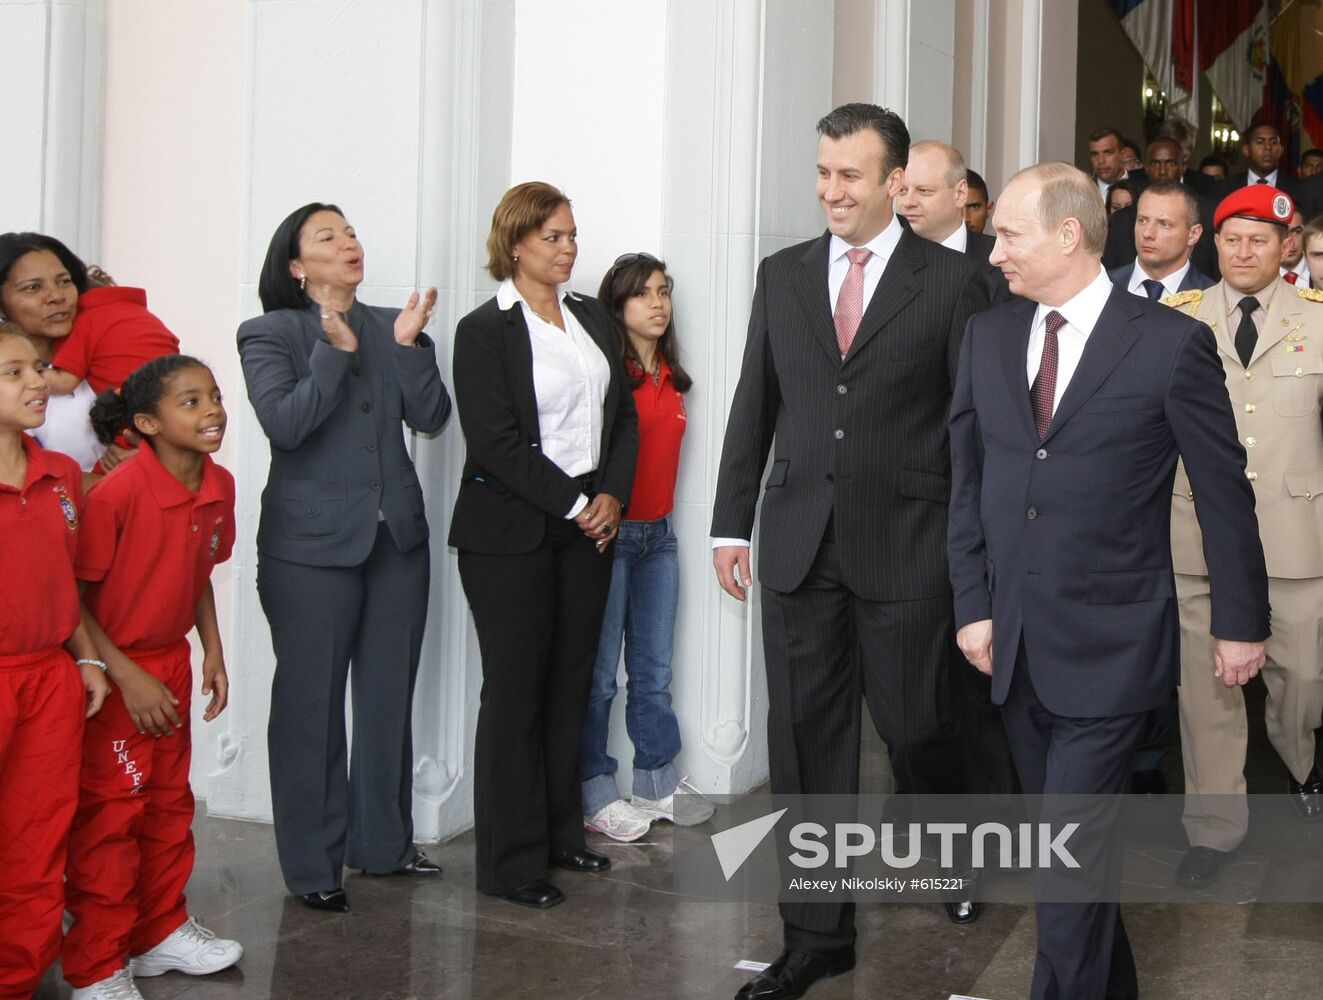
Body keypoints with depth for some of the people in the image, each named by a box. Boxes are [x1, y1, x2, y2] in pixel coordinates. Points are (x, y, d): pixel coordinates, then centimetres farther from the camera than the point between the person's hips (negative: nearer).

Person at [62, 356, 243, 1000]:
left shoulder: (219, 487, -2)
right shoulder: (117, 493, -24)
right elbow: (72, 596, -18)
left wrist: (213, 653, 5)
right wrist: (125, 675, -21)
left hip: (172, 663, 7)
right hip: (113, 672, -7)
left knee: (169, 802, 17)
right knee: (111, 812, 0)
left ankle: (161, 931, 34)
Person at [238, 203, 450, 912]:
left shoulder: (390, 326, 11)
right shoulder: (269, 334, -1)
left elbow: (431, 418, 1)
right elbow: (284, 424, -15)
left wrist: (410, 345, -11)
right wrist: (336, 350, -20)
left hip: (397, 535, 5)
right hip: (313, 542, -4)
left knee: (390, 695, 11)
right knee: (312, 703, 1)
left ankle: (383, 843, 25)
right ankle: (313, 866, 11)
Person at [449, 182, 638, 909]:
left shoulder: (592, 318, 12)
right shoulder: (485, 329, -6)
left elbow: (623, 415, 12)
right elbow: (496, 441, -13)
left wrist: (611, 496, -3)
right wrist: (573, 506, -13)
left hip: (589, 524, 6)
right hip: (512, 533, -6)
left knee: (571, 681, 10)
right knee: (515, 690, -1)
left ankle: (562, 832, 22)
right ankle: (512, 861, 8)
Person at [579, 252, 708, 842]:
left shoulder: (670, 378, 11)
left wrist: (660, 513, 13)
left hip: (658, 532, 7)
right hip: (608, 534, -7)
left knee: (653, 670, 14)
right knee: (599, 674, 0)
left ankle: (658, 782, 24)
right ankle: (595, 793, 10)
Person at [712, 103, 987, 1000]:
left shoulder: (951, 280, -1)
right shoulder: (783, 274, 9)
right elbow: (754, 406, 11)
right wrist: (731, 523, 9)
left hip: (905, 546, -3)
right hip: (799, 545, 3)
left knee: (917, 726, 6)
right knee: (806, 741, 7)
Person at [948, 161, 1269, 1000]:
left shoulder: (1171, 342, -9)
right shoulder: (987, 337, 5)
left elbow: (1224, 491, -3)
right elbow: (968, 481, 9)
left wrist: (1242, 620, 1)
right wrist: (973, 605, 4)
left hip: (1109, 646, -5)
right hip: (1015, 642, 5)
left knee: (1073, 849, -6)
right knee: (1068, 831, 17)